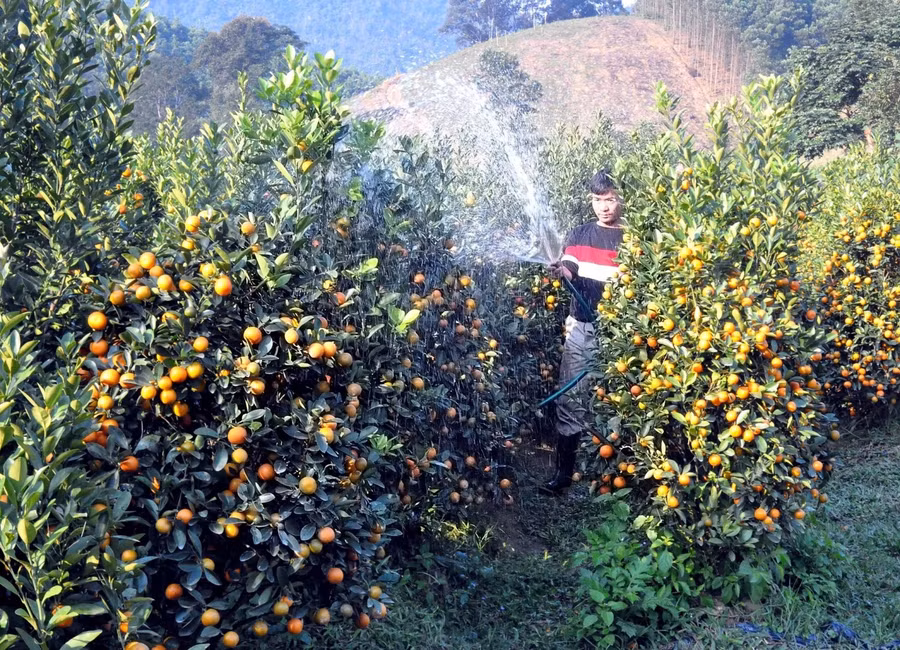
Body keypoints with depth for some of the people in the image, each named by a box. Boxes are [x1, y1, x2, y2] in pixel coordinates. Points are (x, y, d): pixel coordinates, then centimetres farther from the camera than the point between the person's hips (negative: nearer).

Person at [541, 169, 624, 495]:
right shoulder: (579, 235, 11)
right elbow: (571, 272, -3)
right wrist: (561, 270, -28)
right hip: (581, 328, 2)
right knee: (570, 400, 1)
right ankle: (564, 472, 7)